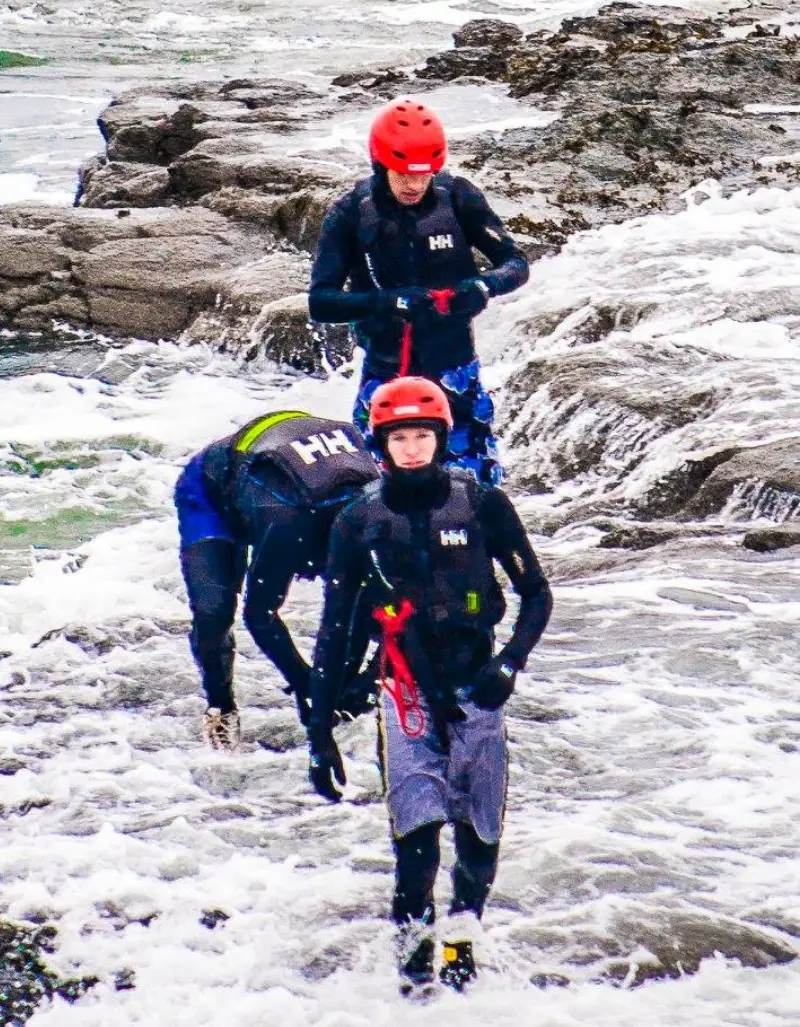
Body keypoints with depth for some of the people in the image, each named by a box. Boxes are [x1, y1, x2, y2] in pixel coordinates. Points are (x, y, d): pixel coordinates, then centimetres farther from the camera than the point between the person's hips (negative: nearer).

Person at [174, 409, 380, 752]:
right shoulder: (285, 519, -45)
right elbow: (259, 613, -35)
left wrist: (352, 673, -18)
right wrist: (305, 685, -35)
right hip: (208, 494, -5)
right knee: (213, 609, -22)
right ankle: (220, 707, 1)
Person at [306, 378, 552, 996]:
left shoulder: (482, 504, 0)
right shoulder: (359, 522, 3)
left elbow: (536, 595, 7)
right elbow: (334, 632, 7)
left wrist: (509, 663, -10)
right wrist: (320, 733, 4)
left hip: (475, 690, 0)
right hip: (407, 694, 0)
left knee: (479, 838, -1)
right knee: (417, 830, -15)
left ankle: (463, 933, 24)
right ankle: (413, 942, 5)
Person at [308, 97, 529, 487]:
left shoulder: (456, 198, -8)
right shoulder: (351, 213, -10)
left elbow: (516, 263, -4)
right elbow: (320, 302, -15)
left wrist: (485, 286, -28)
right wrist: (389, 301, -32)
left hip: (453, 368, 1)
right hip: (385, 371, -1)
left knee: (479, 483, 0)